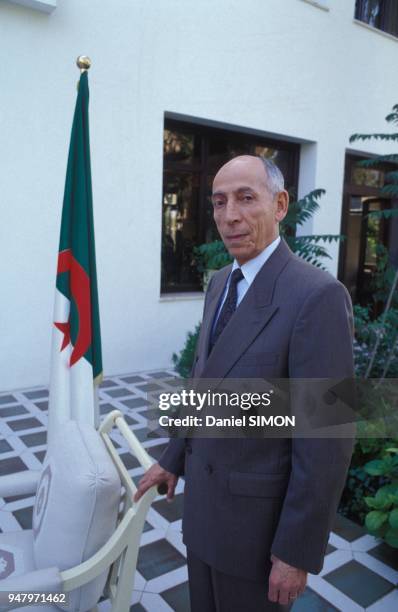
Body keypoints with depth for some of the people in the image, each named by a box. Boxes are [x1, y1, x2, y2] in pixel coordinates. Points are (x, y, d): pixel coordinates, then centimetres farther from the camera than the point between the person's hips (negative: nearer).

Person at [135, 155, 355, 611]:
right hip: (203, 495, 7)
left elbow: (326, 439, -23)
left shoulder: (317, 296, -24)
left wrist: (298, 552, -17)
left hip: (259, 513, -7)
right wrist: (174, 458, 14)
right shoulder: (220, 283, 2)